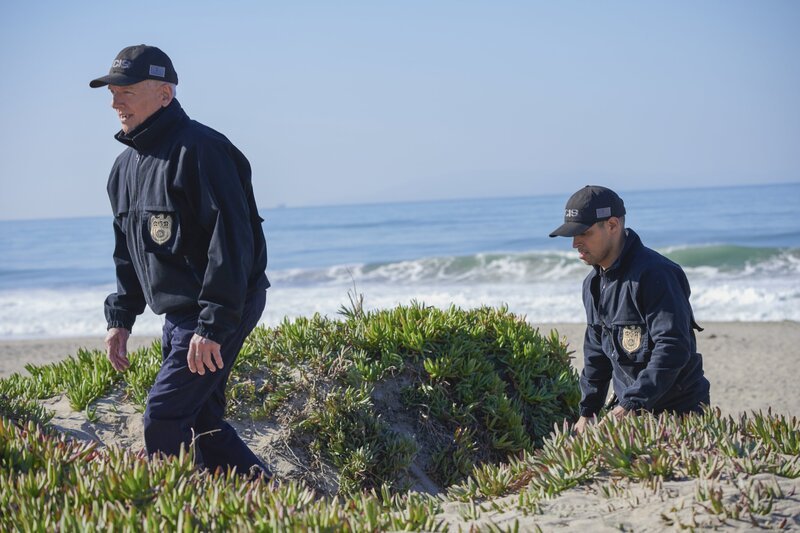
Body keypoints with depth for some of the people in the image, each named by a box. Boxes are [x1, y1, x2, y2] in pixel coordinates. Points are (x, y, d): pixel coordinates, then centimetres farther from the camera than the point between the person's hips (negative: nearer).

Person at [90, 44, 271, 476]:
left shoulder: (200, 150, -17)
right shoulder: (126, 165, 12)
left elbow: (231, 241, -23)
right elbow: (127, 251, 22)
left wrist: (213, 326, -27)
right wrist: (120, 317, 15)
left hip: (223, 310, -9)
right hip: (177, 316, 9)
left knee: (164, 420, -13)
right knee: (200, 420, 11)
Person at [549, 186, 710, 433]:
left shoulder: (653, 274, -19)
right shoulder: (593, 283, 11)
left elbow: (673, 348, -26)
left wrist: (631, 406, -28)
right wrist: (587, 411, 14)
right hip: (628, 408, 8)